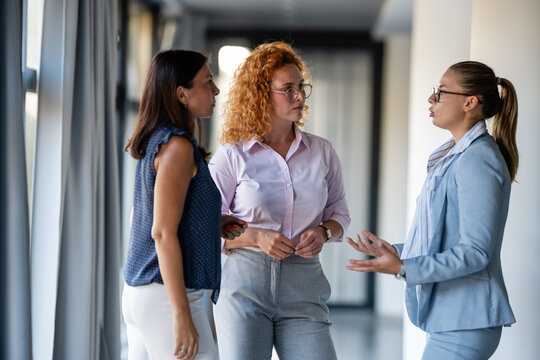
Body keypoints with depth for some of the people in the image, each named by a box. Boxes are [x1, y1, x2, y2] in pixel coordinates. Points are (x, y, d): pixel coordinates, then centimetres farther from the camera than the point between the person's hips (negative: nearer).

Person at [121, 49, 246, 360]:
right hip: (165, 297, -9)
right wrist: (182, 316, -20)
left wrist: (215, 224, 13)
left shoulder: (157, 142, 14)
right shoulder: (177, 146, -13)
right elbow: (163, 233, -19)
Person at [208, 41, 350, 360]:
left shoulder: (322, 152, 9)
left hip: (304, 288, 2)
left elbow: (339, 212, 19)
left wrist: (323, 232, -4)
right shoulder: (231, 156, 0)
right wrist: (257, 237, -14)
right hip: (245, 283, -2)